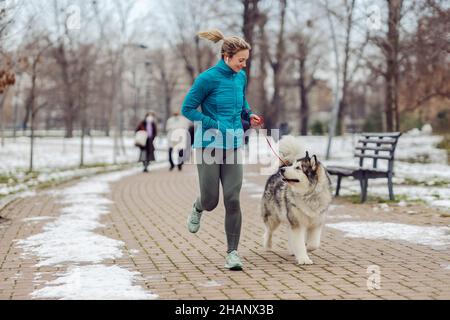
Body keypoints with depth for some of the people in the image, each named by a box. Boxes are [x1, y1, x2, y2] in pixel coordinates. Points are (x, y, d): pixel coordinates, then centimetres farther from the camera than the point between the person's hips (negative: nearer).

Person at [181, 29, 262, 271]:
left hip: (233, 147, 4)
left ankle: (232, 253, 2)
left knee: (232, 200, -5)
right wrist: (217, 126, -16)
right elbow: (187, 109, -9)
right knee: (211, 201, 5)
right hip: (209, 146, -4)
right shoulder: (207, 79, -13)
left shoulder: (241, 77, 6)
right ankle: (198, 208, 43)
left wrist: (249, 116, 2)